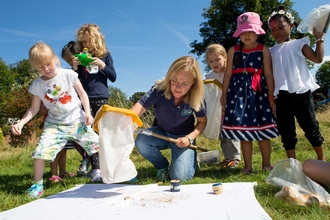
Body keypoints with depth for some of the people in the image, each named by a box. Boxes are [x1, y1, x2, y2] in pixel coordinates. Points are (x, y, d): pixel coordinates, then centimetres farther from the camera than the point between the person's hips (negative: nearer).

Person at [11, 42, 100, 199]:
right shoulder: (37, 85, -5)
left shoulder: (68, 75, -10)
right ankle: (37, 185, 10)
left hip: (77, 121, -1)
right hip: (55, 124, 1)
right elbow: (34, 109, 2)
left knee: (98, 146, -2)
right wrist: (20, 123, -12)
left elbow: (82, 93, -1)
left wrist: (87, 113, -10)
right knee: (40, 152, -13)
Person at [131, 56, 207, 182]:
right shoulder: (159, 90, -29)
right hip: (161, 133, 1)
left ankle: (192, 160, 18)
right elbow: (134, 112, -39)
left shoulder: (196, 99, -24)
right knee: (141, 141, -32)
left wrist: (189, 138, -23)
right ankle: (163, 166, 0)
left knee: (179, 176, -20)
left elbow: (202, 122, -5)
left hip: (183, 137, -1)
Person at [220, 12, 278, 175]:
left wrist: (271, 96, -3)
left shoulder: (264, 50, 5)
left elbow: (268, 75, 2)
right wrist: (224, 94, 6)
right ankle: (248, 165, 14)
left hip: (258, 92, -1)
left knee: (262, 130, 3)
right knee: (243, 130, 3)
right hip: (238, 91, 1)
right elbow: (228, 74, 8)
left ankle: (267, 164, 18)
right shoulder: (233, 51, 8)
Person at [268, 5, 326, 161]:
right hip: (281, 95, 3)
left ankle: (322, 158, 20)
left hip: (301, 91, -3)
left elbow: (318, 58, -3)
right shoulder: (271, 51, 14)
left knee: (310, 126, 3)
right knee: (286, 130, 6)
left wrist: (319, 38, -2)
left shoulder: (299, 44, 7)